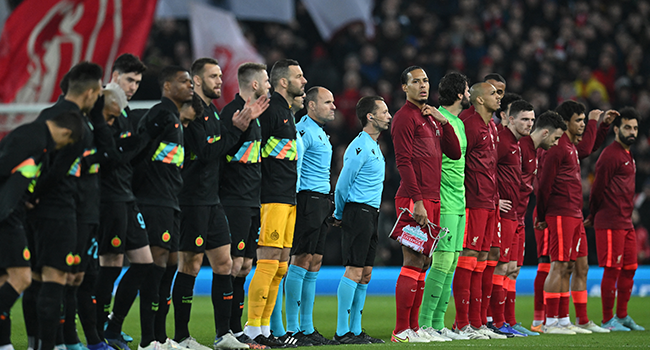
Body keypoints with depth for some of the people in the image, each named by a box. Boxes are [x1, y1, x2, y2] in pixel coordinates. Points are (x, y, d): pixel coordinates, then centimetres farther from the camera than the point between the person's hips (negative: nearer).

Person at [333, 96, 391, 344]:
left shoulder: (374, 146, 18)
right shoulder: (359, 147, -13)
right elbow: (342, 185, -11)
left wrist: (341, 215, 19)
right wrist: (340, 215, 1)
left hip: (370, 214, 10)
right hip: (358, 212, -10)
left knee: (365, 274, 9)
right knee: (354, 271, -11)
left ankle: (356, 330, 13)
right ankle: (342, 331, -11)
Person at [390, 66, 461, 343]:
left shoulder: (431, 117, 20)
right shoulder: (405, 117, -6)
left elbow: (455, 153, 16)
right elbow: (404, 162, -13)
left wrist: (444, 122, 3)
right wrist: (417, 202, -20)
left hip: (432, 199, 9)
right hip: (415, 199, -9)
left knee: (424, 263, 10)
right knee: (414, 262, -11)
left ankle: (413, 327, 14)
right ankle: (402, 331, -10)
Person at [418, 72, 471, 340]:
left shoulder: (459, 123, 17)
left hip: (459, 204, 9)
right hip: (444, 204, -9)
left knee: (451, 264, 8)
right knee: (443, 261, -12)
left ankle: (438, 324, 10)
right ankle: (424, 323, -9)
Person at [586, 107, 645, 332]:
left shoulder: (627, 155, 19)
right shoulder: (611, 155, -12)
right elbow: (598, 188, -10)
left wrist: (594, 218, 15)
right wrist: (593, 218, 0)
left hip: (626, 224, 9)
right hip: (611, 224, -9)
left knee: (629, 268, 11)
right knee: (612, 270, -6)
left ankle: (622, 316, 19)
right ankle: (608, 320, -2)